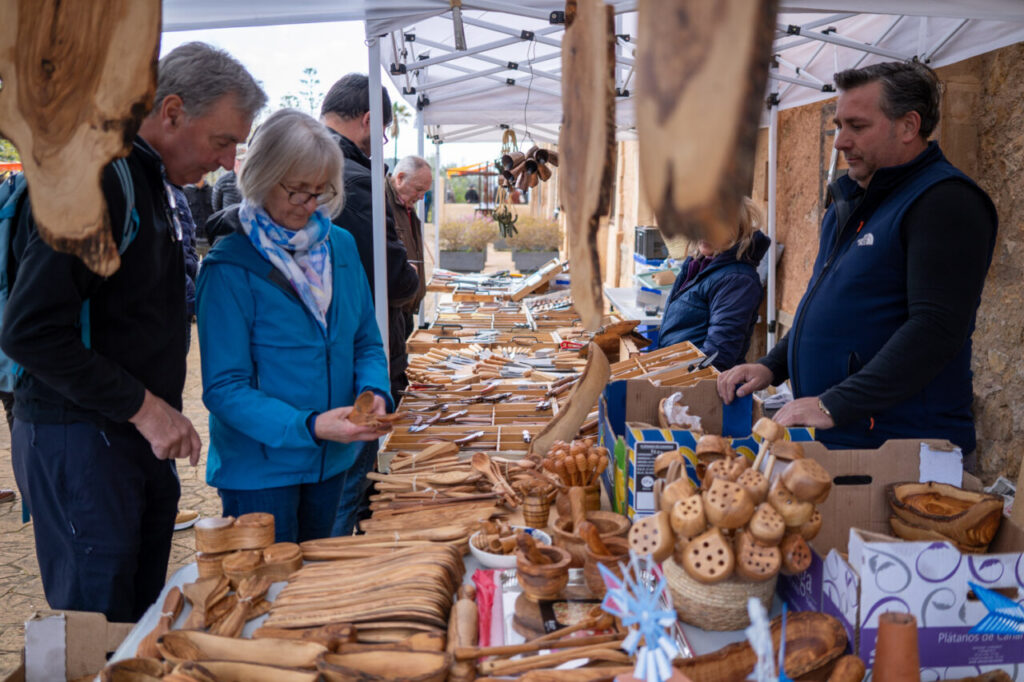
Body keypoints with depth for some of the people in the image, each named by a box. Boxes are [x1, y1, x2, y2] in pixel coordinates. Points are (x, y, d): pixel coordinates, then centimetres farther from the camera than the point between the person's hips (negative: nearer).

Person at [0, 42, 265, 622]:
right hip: (78, 438, -9)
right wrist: (142, 406, -19)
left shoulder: (155, 182, 14)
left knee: (144, 614, 15)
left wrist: (161, 411, 11)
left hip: (140, 438, 9)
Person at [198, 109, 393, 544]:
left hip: (332, 460, 6)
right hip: (258, 471, -5)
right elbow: (224, 388, -18)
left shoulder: (341, 246, 1)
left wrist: (374, 392, -12)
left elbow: (367, 342, 8)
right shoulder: (229, 268, -16)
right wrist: (308, 426, -29)